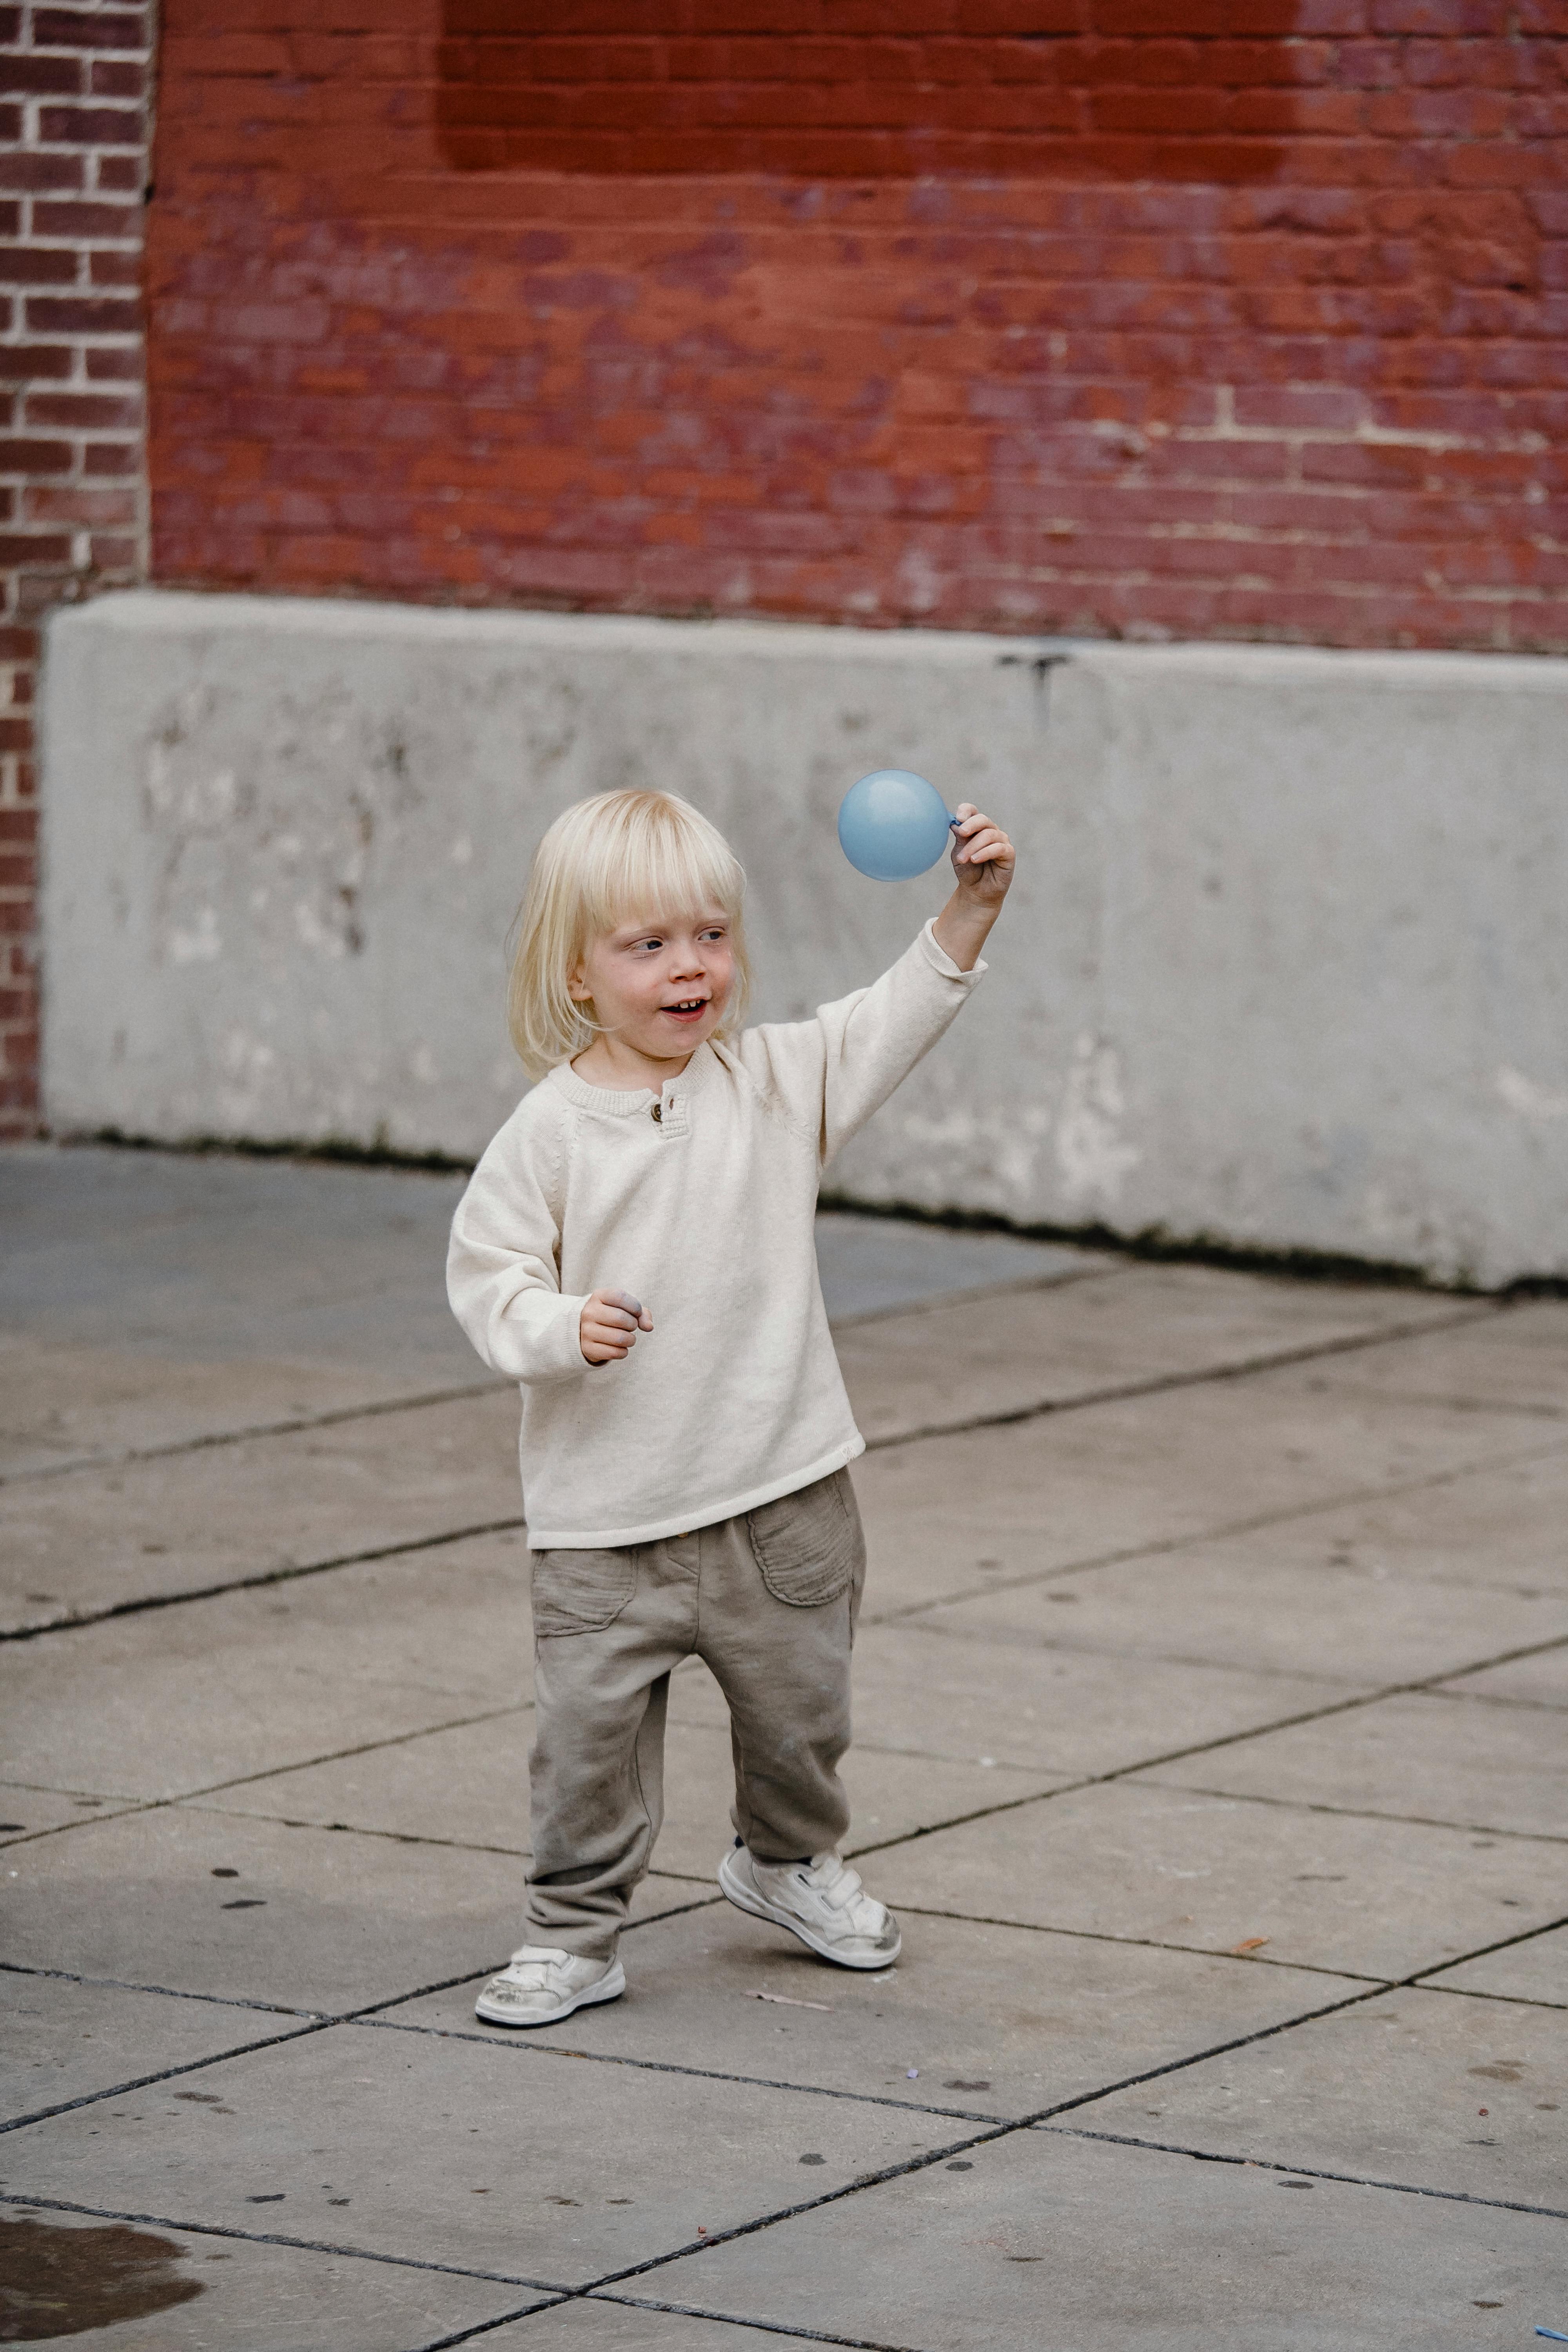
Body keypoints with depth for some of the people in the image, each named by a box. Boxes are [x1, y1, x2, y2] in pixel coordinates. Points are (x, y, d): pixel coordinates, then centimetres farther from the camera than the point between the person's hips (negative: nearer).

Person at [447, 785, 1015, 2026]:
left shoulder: (776, 1082, 0)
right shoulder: (552, 1129, -7)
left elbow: (889, 1026, -4)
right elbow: (485, 1271, -4)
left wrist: (969, 911, -16)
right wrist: (561, 1328, -23)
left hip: (783, 1490, 3)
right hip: (608, 1514, -3)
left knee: (799, 1705, 18)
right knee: (592, 1728, -3)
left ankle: (792, 1862, 44)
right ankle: (576, 1932, 13)